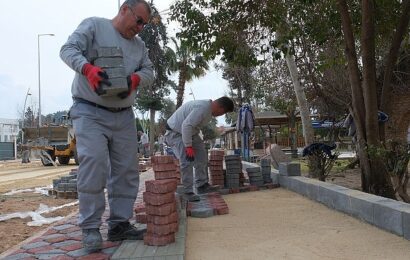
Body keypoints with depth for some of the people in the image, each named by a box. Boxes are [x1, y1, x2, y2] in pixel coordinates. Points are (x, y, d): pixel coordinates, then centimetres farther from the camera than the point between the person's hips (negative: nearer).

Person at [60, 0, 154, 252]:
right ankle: (90, 227, -5)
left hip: (124, 116, 6)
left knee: (127, 171, 3)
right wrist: (88, 68, -29)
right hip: (90, 112, -6)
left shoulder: (139, 45, 17)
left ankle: (119, 224, 14)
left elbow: (149, 71, 10)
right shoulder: (94, 25, 1)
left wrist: (136, 78, -14)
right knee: (93, 166, -16)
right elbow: (68, 49, -9)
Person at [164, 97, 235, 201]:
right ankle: (188, 192, -6)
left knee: (201, 156, 7)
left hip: (190, 132, 10)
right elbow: (186, 125, -36)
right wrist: (188, 146, -33)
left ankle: (201, 185, 14)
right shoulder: (202, 108, -31)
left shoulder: (209, 109, 2)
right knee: (187, 161, -15)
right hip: (175, 132, -10)